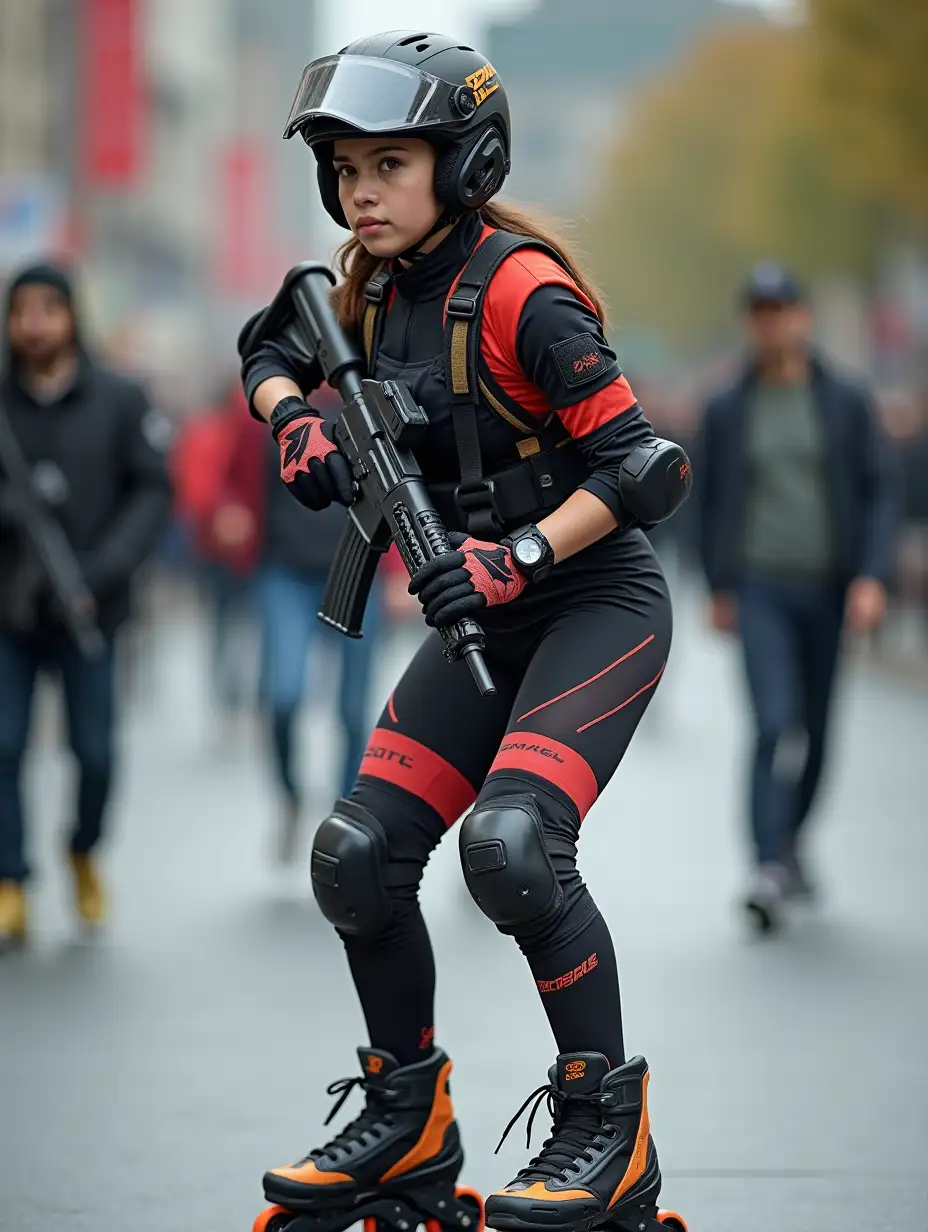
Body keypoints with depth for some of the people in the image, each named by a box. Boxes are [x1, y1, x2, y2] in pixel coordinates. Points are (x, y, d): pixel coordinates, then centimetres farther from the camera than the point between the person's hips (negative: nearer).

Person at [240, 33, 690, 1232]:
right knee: (358, 853, 0)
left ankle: (609, 1128, -13)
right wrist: (297, 422, -1)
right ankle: (409, 1122, 18)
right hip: (487, 615, 8)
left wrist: (514, 557, -31)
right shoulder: (378, 292, 3)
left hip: (596, 604, -8)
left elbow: (646, 466, -22)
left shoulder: (518, 292, -21)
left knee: (510, 842, -28)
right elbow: (271, 352, 21)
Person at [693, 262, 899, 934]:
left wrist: (872, 575, -11)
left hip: (828, 587, 2)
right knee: (776, 724, -17)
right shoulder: (727, 410, 3)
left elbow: (882, 489, 0)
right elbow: (708, 496, 11)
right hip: (760, 588, -2)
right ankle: (772, 870, -20)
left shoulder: (846, 402, 2)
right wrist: (719, 586, 7)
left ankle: (792, 835, 36)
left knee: (815, 729, 12)